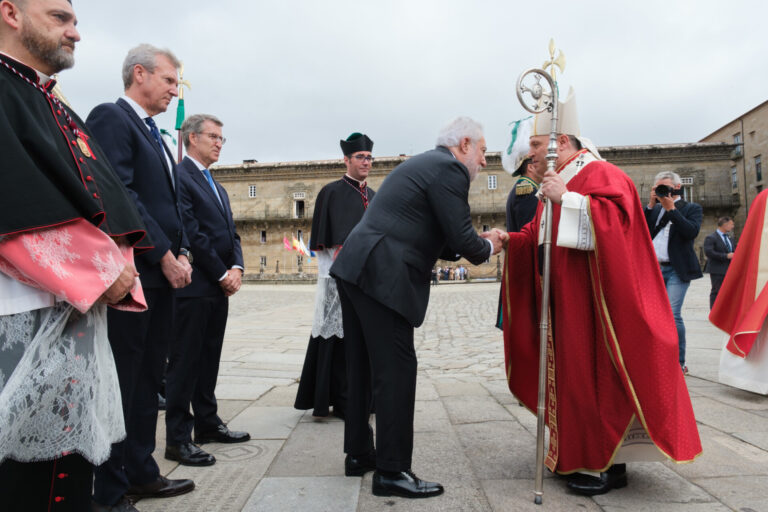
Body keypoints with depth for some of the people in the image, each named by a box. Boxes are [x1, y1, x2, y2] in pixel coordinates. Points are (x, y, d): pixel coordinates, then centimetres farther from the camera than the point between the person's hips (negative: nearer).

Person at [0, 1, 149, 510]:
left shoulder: (59, 111, 21)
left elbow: (110, 203, 16)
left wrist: (118, 267, -1)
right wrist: (105, 272, -13)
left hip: (82, 309, 8)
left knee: (72, 465, 15)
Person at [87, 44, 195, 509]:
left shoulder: (156, 137, 22)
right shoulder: (111, 118, -6)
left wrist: (182, 253, 6)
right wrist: (164, 256, -17)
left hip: (164, 277, 9)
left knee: (148, 381, 14)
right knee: (120, 381, -1)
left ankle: (140, 473, 26)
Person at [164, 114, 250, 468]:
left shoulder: (217, 187, 21)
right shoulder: (179, 176, -8)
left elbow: (230, 232, 17)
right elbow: (190, 232, -16)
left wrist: (236, 268, 0)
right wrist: (221, 273, -12)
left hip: (219, 287, 9)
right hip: (194, 285, -9)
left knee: (208, 359, 15)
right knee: (185, 361, -2)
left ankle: (207, 424, 26)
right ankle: (178, 438, 6)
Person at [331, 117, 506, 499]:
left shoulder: (424, 164, 24)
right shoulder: (448, 169, -6)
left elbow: (432, 238, 28)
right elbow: (461, 240, -12)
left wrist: (474, 244, 21)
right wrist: (488, 248, 8)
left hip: (356, 269, 11)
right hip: (381, 278, -11)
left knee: (363, 368, 16)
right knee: (396, 371, -3)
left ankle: (358, 454, 29)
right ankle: (392, 471, 7)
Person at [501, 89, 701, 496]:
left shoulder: (599, 174, -9)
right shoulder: (557, 186, 17)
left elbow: (616, 216, -27)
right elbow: (537, 239, 19)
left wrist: (565, 198, -26)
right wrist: (506, 240, 3)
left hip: (594, 303, -8)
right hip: (565, 305, 9)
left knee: (598, 376, -3)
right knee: (573, 374, 12)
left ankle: (611, 464, 11)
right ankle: (578, 455, 23)